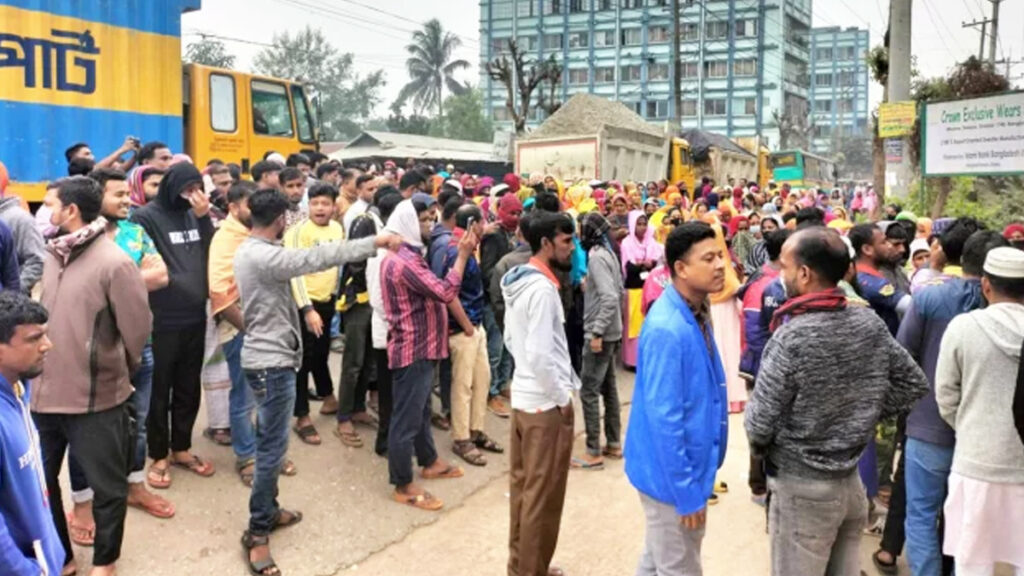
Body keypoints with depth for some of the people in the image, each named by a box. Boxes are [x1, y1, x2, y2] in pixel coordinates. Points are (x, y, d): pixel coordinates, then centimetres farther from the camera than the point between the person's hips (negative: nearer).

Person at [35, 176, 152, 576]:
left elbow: (137, 328, -13)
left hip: (96, 398, -7)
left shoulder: (114, 263, -17)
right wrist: (46, 368, 14)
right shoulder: (54, 255, 7)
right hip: (45, 392, 7)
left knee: (106, 485, 11)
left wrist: (118, 370, 2)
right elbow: (45, 313, 17)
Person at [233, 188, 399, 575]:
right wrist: (374, 242, -23)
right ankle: (257, 531, 7)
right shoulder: (262, 256, -22)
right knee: (273, 447, -2)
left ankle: (267, 510, 33)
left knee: (270, 442, 20)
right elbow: (316, 258, -27)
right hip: (271, 361, -10)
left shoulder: (250, 250, 10)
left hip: (266, 356, 10)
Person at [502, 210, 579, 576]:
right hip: (545, 402, -9)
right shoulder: (542, 287, -21)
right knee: (544, 494, 4)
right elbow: (541, 355, -26)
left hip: (522, 395, 9)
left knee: (522, 485, 18)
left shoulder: (517, 281, 8)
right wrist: (562, 396, -14)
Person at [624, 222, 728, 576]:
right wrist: (686, 491, -21)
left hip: (686, 466, 9)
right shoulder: (668, 330, -27)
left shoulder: (696, 313, 3)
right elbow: (664, 418, -26)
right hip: (672, 473, -9)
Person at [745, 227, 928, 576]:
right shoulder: (871, 324, -4)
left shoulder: (791, 338, -23)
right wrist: (862, 416, 11)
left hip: (801, 485, -6)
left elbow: (760, 423, -18)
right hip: (851, 478, 6)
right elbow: (914, 385, 8)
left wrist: (759, 442, 3)